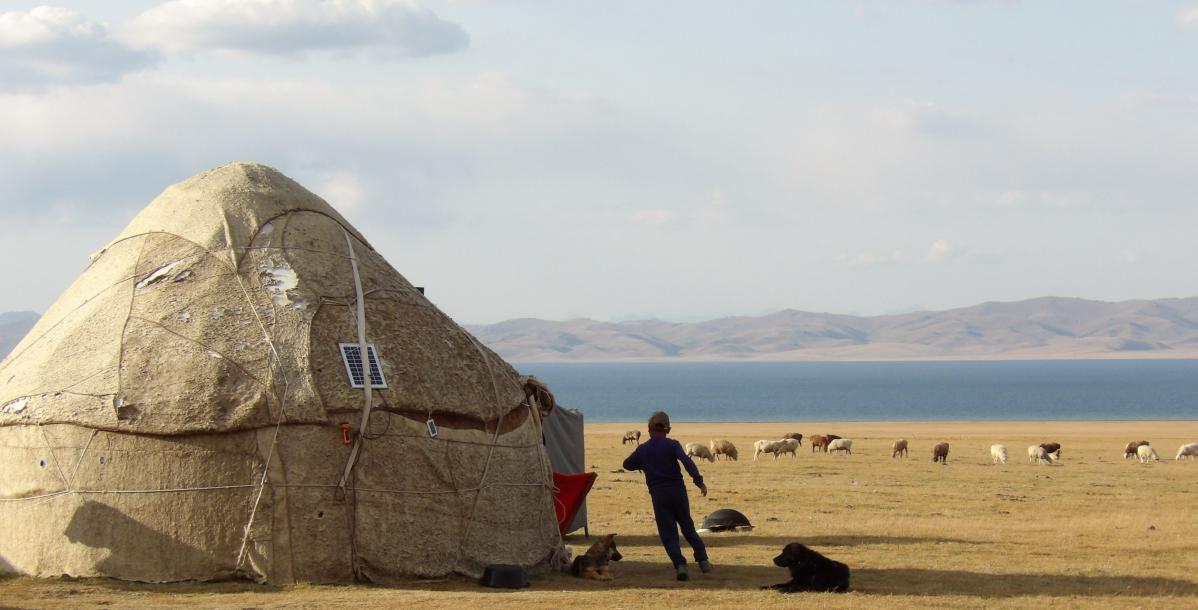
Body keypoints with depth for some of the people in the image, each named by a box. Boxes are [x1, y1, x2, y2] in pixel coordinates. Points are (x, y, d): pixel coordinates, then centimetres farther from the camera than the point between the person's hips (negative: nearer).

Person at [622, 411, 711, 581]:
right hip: (678, 490, 0)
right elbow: (687, 461, -16)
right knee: (687, 526, 16)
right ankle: (703, 559, 12)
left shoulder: (642, 449, 6)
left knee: (668, 533, 0)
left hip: (658, 494, 0)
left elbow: (627, 464, 20)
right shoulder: (672, 445, -1)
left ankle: (680, 564, -18)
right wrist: (698, 480, -20)